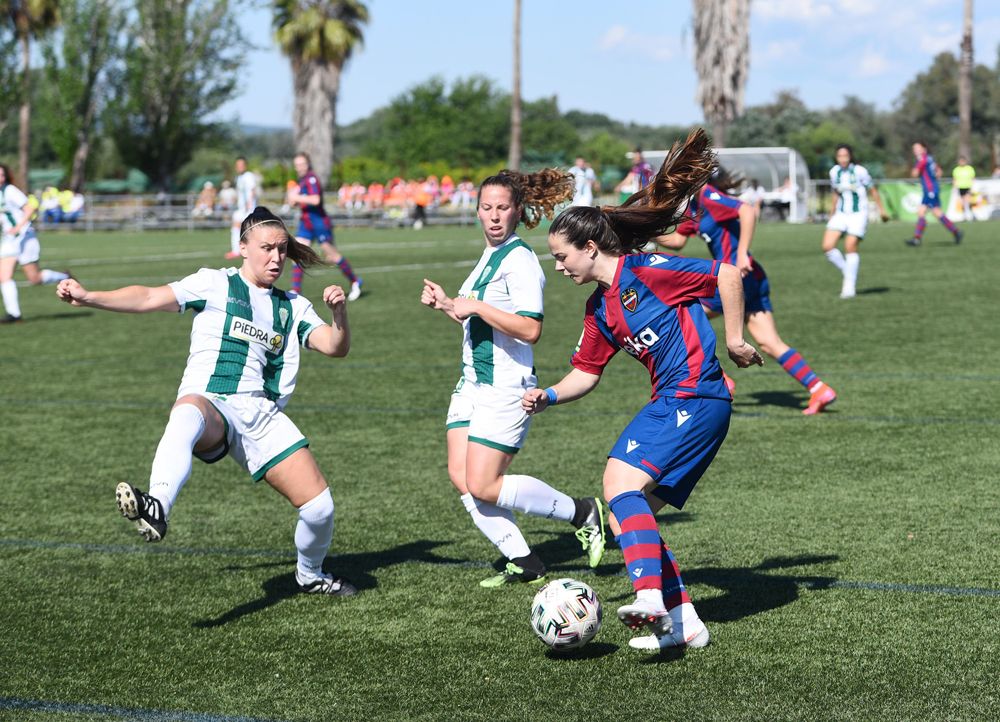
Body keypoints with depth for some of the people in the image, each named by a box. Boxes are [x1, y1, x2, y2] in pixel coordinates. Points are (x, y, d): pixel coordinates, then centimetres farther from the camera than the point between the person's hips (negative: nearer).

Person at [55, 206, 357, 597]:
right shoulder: (215, 284, 9)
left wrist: (338, 312, -13)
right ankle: (157, 510, -64)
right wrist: (89, 297, -12)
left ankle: (311, 575, 26)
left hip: (263, 414, 4)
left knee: (320, 505, -5)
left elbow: (335, 346, 8)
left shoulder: (293, 307, 19)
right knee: (186, 414, -43)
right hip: (211, 404, -4)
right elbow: (149, 298, 0)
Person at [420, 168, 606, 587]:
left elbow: (530, 329, -25)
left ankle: (582, 514, 5)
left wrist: (476, 306, -23)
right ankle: (523, 563, 5)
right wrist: (445, 304, 11)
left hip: (505, 385, -9)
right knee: (461, 477, 0)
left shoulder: (519, 261, -15)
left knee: (483, 485, -10)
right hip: (473, 380, 9)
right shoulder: (489, 256, 15)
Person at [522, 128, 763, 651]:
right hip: (670, 404, 9)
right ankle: (682, 621, 7)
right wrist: (549, 396, 3)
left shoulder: (645, 271, -10)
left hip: (696, 398, -9)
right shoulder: (599, 309, 15)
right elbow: (585, 373, 22)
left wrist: (734, 341, -8)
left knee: (621, 483, -22)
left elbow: (726, 273, -11)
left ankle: (651, 596, -31)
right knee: (627, 511, 5)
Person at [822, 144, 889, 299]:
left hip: (858, 214, -5)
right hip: (841, 215, 5)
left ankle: (850, 286, -4)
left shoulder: (859, 171, -12)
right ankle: (847, 273, 10)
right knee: (827, 246, -10)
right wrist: (833, 212, 23)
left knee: (850, 246, -15)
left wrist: (881, 209, 2)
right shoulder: (834, 172, 3)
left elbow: (872, 190, -1)